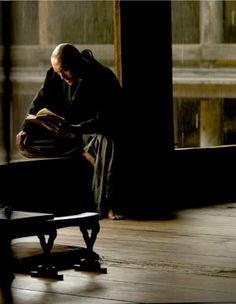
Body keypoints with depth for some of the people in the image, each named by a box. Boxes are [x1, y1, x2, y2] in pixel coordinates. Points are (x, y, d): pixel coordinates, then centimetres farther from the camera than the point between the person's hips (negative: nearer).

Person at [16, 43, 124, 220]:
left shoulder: (104, 78, -21)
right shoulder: (55, 74, -4)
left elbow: (103, 121, -29)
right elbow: (40, 102, 6)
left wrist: (72, 129, -45)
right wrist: (26, 129, -10)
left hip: (95, 132, -6)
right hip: (66, 131, 6)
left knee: (108, 141, -42)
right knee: (25, 143, -12)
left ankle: (107, 205, -45)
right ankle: (87, 152, -18)